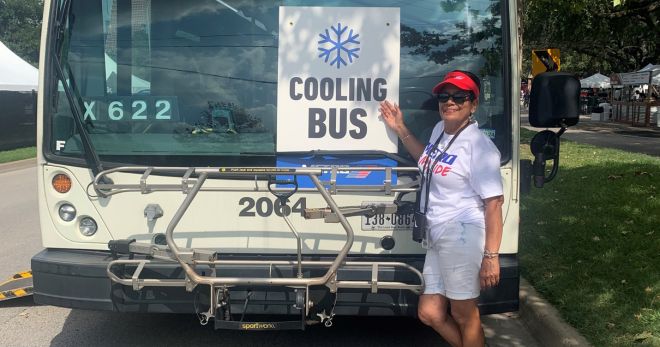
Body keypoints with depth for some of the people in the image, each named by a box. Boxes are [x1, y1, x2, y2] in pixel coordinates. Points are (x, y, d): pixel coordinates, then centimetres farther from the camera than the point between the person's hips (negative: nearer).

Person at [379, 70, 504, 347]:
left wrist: (490, 256, -22)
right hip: (437, 236, 9)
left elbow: (493, 203, -18)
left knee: (463, 313, 4)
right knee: (430, 313, 14)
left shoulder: (479, 146, -15)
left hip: (463, 235, -9)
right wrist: (400, 130, 25)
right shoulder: (439, 129, 10)